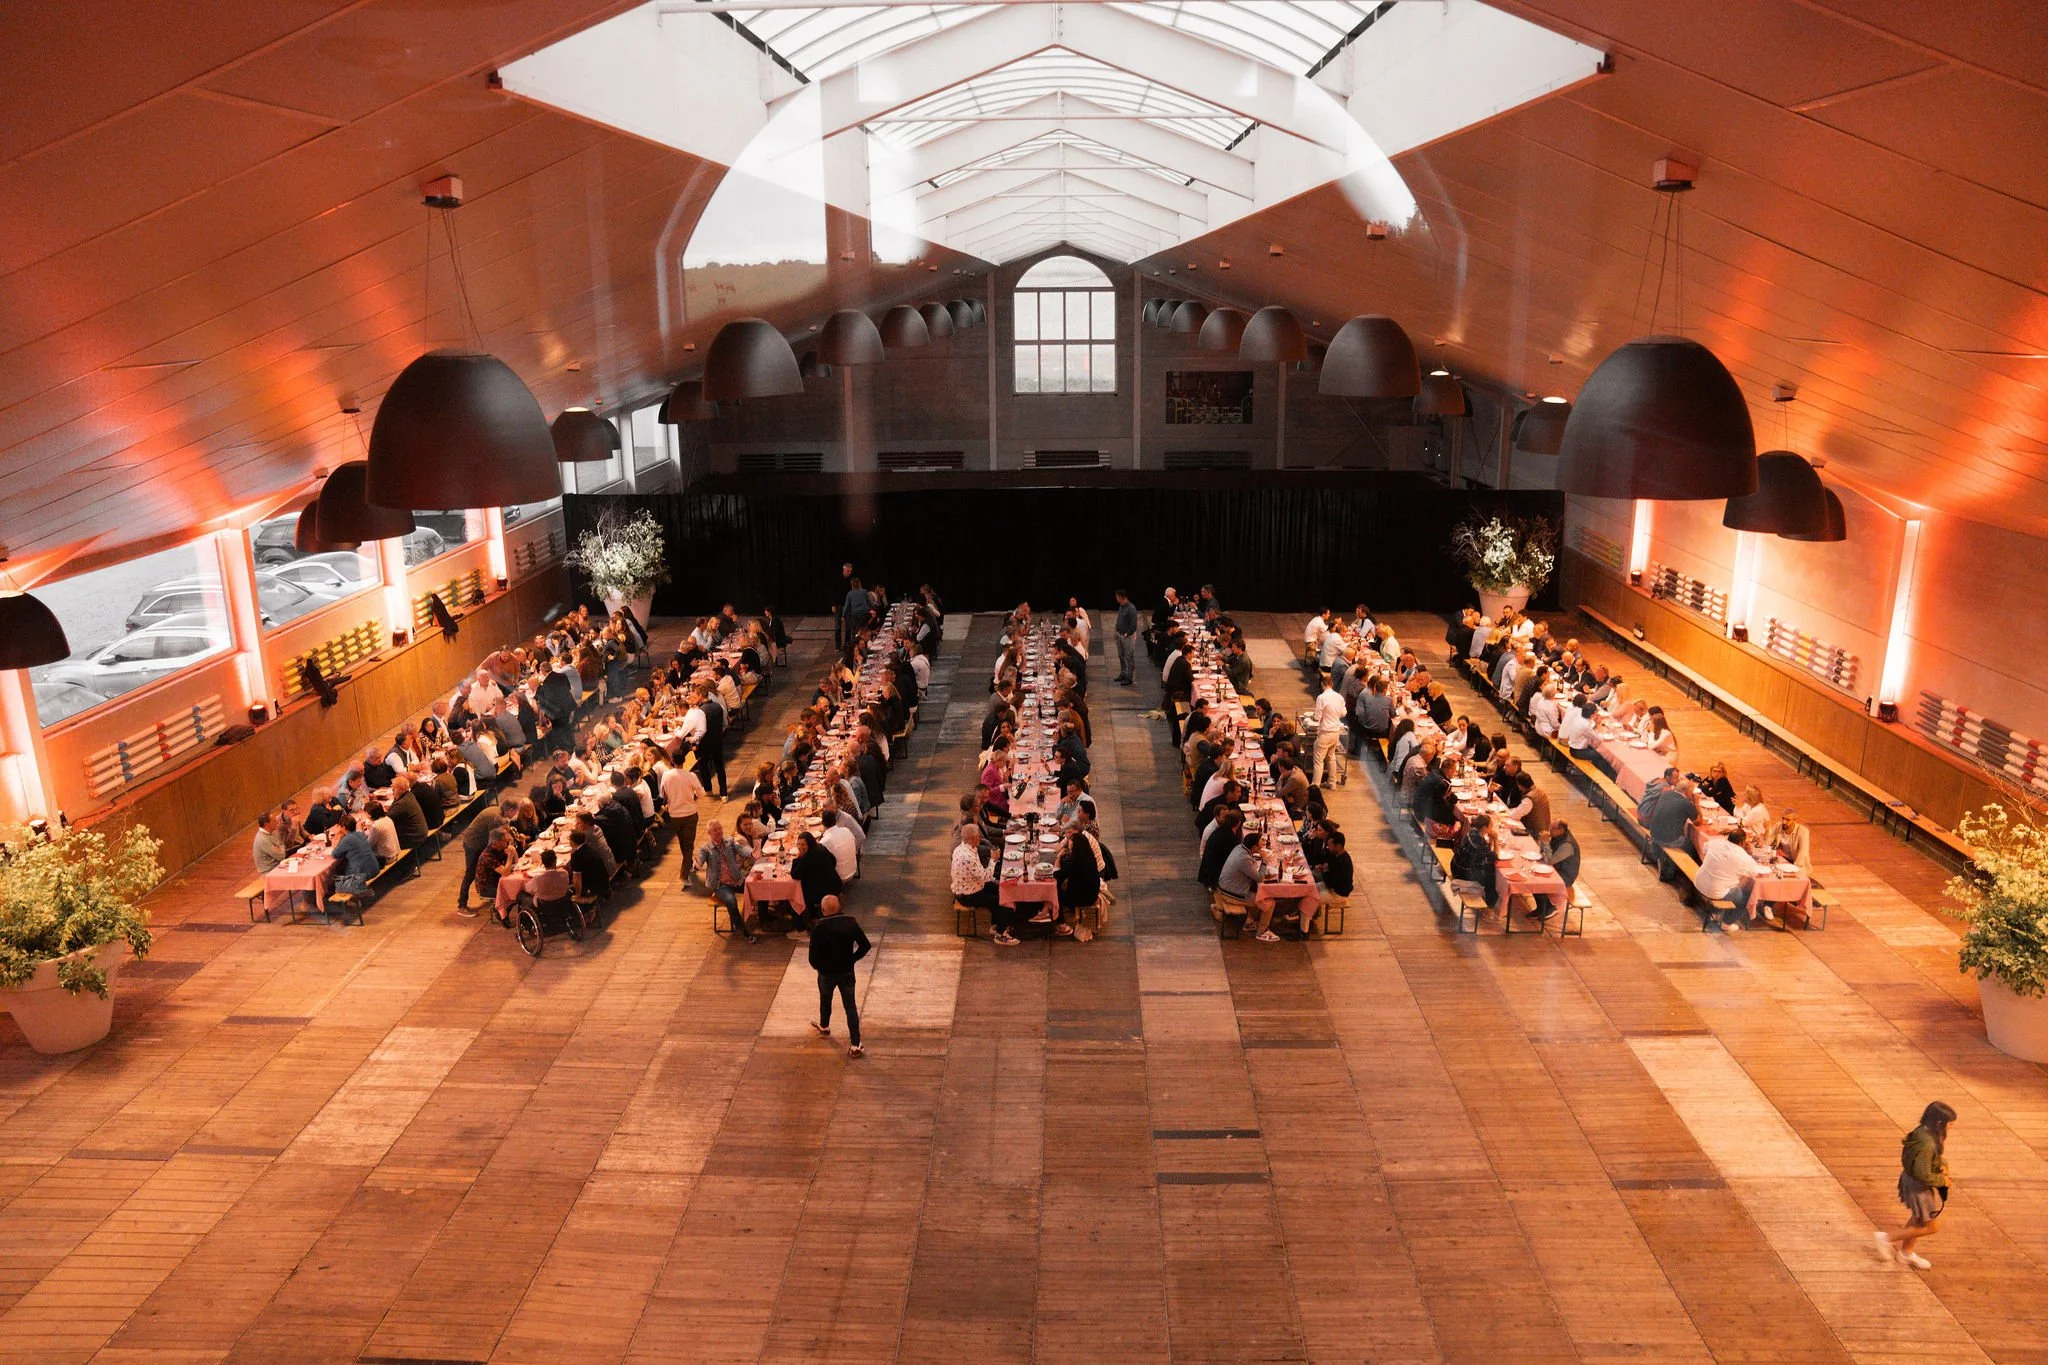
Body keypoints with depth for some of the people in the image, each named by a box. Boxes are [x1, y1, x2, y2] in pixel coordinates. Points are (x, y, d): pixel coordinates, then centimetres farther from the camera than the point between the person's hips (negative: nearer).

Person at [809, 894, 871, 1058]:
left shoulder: (818, 929, -22)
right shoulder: (851, 923, -11)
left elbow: (813, 958, -21)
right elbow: (865, 945, -6)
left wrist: (818, 967, 1)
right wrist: (852, 959, 6)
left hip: (826, 973, -1)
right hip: (847, 972, 1)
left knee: (825, 1001, 27)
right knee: (850, 1006, 8)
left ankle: (824, 1027, 53)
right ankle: (856, 1045, 3)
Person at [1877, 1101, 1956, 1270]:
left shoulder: (1922, 1132, -7)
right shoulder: (1927, 1144, -35)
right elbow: (1923, 1174, -31)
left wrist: (1941, 1165, -2)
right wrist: (1942, 1180, -15)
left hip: (1910, 1180, 9)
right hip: (1920, 1188, -9)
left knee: (1918, 1219, 29)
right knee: (1932, 1226, 9)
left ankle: (1906, 1253, 48)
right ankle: (1888, 1239, 17)